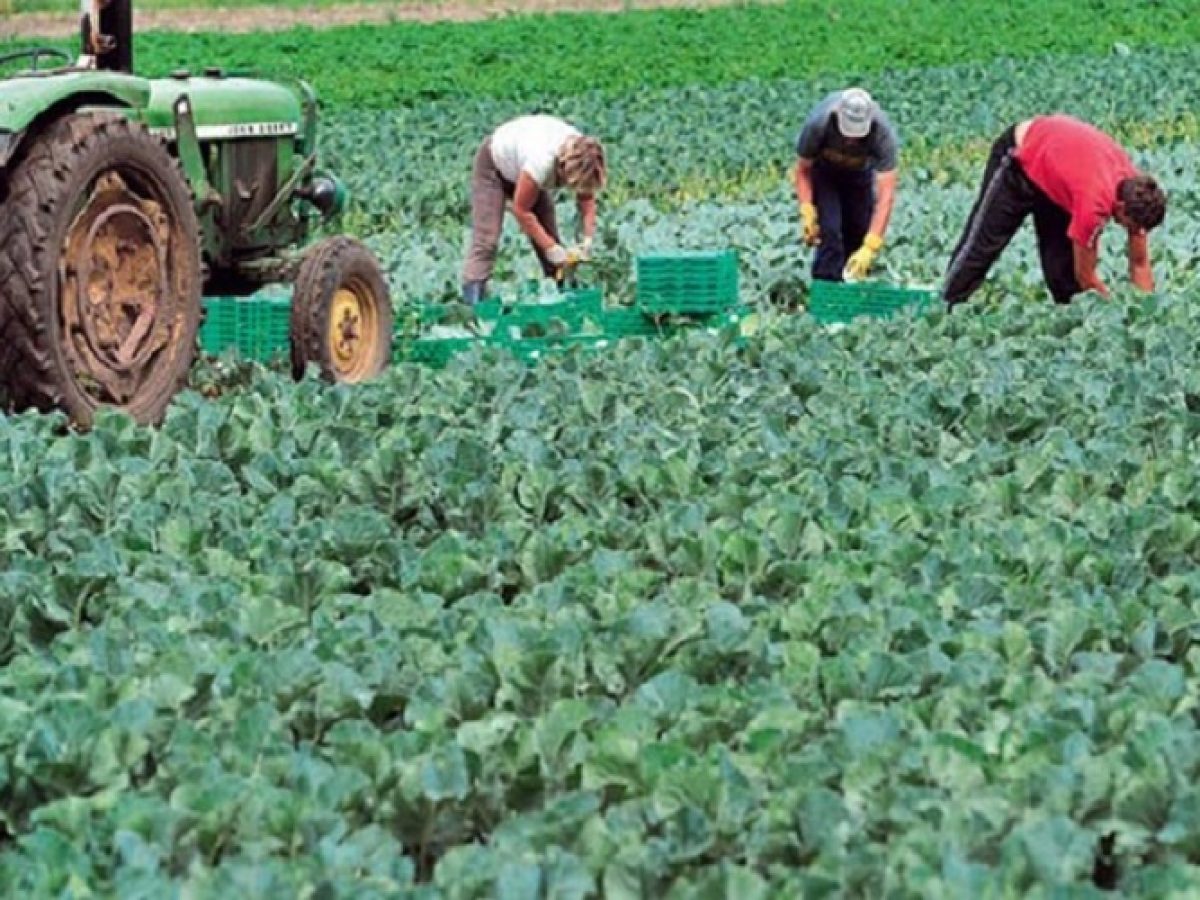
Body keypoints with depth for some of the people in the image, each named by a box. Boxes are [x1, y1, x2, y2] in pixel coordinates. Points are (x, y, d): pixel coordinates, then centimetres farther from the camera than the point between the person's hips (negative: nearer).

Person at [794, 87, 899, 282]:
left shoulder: (884, 134, -38)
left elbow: (886, 195, -40)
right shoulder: (818, 124, -38)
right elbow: (803, 170, -18)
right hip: (822, 170, -1)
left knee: (859, 233, -2)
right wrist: (807, 212, -33)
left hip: (860, 172, 1)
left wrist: (870, 248, -47)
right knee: (829, 230, -19)